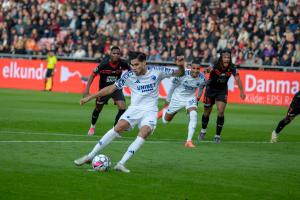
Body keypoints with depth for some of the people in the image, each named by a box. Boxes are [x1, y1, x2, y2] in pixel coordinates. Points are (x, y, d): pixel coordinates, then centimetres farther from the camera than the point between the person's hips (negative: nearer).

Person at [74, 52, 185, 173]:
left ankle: (121, 164, -28)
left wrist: (180, 66, -22)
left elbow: (179, 74, 2)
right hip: (134, 109, 0)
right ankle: (90, 156, -17)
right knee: (118, 127, -23)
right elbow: (111, 88, 3)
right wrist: (90, 97, 2)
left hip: (150, 111, 0)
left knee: (144, 133, -28)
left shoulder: (157, 72, -7)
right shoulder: (129, 76, -4)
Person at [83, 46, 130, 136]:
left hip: (116, 88, 1)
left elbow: (131, 71, 4)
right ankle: (92, 126, 44)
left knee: (122, 108, -17)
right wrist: (87, 89, -20)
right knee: (98, 109, 14)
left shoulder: (122, 63, -19)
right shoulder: (104, 64, -25)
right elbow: (93, 75, -16)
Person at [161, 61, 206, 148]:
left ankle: (189, 141, -25)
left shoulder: (202, 78, -18)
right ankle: (165, 111, 55)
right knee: (166, 120, 15)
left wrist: (198, 98, 17)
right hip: (178, 97, -1)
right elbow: (173, 84, -9)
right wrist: (168, 99, 1)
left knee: (193, 115, -29)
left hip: (190, 98, 1)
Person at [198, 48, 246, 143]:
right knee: (207, 112, 10)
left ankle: (217, 135, 1)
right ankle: (203, 131, 37)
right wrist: (209, 69, -71)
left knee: (221, 112, -13)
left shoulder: (232, 67, -19)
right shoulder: (215, 65, -27)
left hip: (222, 91, 1)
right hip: (211, 89, -1)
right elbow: (209, 68, -47)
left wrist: (241, 91, -35)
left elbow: (237, 78, -22)